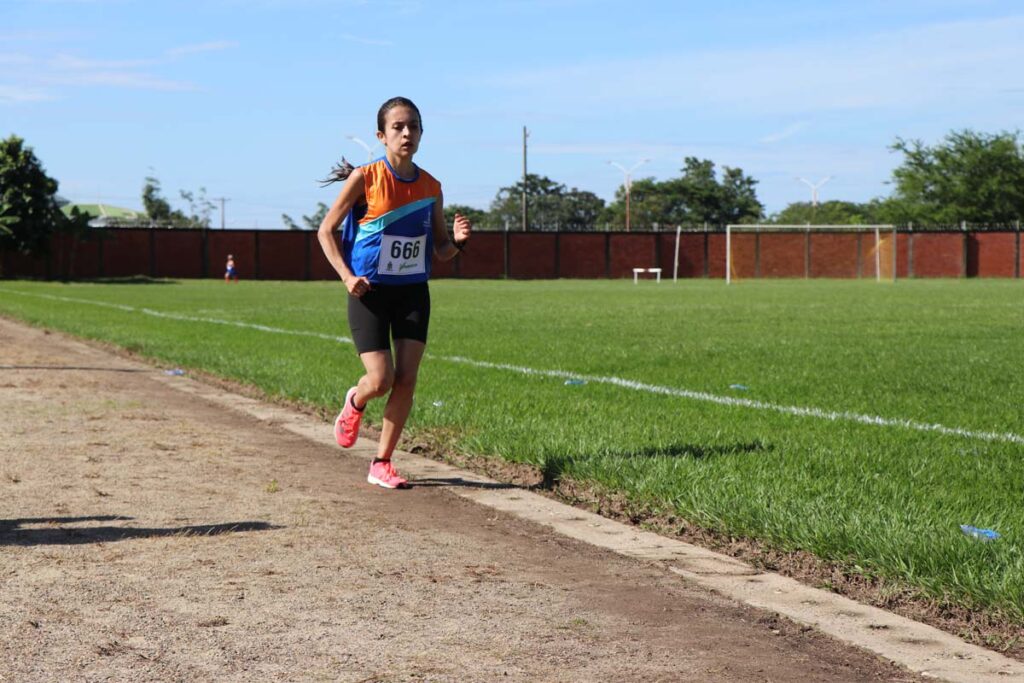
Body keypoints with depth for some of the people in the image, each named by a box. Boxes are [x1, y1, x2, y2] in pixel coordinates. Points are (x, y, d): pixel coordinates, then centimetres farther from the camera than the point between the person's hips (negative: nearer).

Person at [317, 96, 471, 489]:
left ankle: (382, 464, 10)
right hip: (369, 292, -4)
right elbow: (326, 230, -3)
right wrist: (346, 275, -16)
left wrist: (458, 240, -14)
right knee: (381, 380, -9)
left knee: (406, 379, -4)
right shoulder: (365, 179, -10)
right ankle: (355, 402, 29)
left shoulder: (431, 187, 2)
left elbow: (440, 250, 9)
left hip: (413, 293, 4)